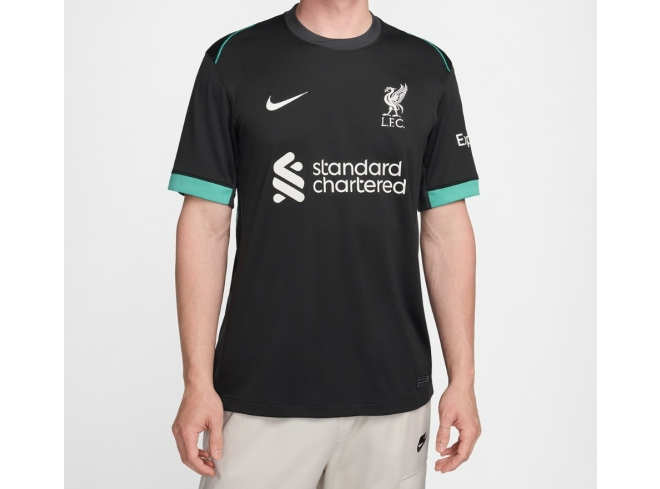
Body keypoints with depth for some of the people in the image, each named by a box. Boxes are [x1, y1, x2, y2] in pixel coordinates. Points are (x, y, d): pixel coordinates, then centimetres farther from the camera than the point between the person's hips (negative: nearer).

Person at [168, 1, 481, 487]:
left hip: (393, 397, 2)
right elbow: (205, 224, -2)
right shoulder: (233, 60, 0)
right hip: (260, 397, -1)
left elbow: (446, 228, 5)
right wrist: (198, 382, -6)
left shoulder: (429, 69, 6)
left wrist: (463, 378, 0)